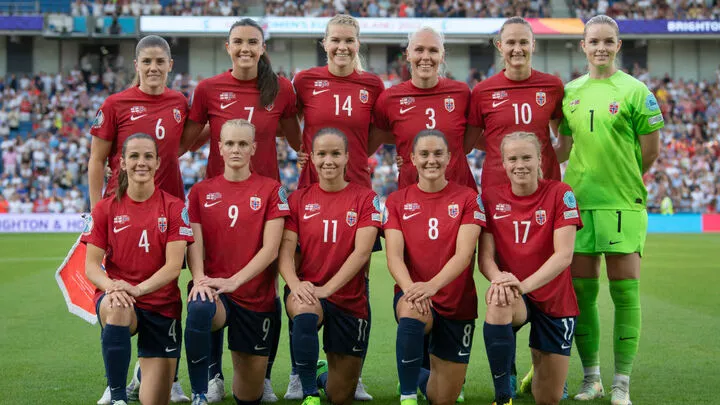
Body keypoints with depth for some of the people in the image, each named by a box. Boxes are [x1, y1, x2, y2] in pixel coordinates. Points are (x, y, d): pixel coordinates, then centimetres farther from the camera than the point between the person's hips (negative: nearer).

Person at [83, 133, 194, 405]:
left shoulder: (174, 208, -2)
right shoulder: (105, 209, 3)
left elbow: (173, 266, -10)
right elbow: (91, 265, -2)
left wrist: (137, 289, -26)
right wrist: (111, 286, -25)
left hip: (161, 306, 0)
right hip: (116, 298, 0)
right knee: (117, 310, -40)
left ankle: (146, 371, 35)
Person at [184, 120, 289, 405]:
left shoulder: (271, 191, 2)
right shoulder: (201, 191, 9)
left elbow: (270, 249, -6)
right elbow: (194, 244, 1)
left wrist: (233, 281, -19)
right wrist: (199, 279, -20)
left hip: (256, 298, 0)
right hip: (214, 290, 0)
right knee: (199, 309, -40)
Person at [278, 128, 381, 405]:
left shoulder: (365, 198, -1)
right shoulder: (299, 199, 4)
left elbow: (362, 251, -12)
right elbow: (286, 248, -5)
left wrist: (326, 289, -23)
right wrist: (295, 284, -25)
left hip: (349, 301, 0)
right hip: (308, 293, 0)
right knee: (305, 314, -40)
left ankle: (326, 375, 45)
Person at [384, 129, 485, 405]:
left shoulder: (467, 199, -2)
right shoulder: (397, 201, 2)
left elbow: (464, 254, -14)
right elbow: (394, 256, -9)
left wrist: (432, 285, -32)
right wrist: (410, 289, -30)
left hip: (457, 304, 1)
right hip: (412, 294, -1)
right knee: (411, 313, -40)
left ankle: (420, 375, 41)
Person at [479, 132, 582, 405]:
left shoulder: (559, 193, -8)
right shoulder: (491, 197, -1)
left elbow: (563, 255, -16)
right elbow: (485, 256, -6)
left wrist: (524, 285, -31)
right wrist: (499, 279, -30)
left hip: (554, 300, 0)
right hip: (515, 299, 0)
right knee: (498, 304, -39)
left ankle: (538, 369, 42)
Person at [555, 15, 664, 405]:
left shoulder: (634, 90, -2)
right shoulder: (569, 92, 11)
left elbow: (651, 149, -1)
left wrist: (622, 180, 4)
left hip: (623, 204, -4)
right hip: (578, 202, 4)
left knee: (625, 292, -2)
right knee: (581, 291, 6)